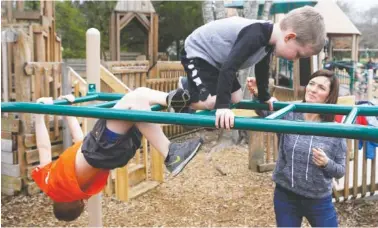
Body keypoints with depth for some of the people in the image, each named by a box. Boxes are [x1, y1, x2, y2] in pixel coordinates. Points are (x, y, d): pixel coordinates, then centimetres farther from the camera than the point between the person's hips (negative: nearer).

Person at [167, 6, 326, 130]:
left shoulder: (269, 39, -4)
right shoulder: (255, 35, -35)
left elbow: (262, 68, 15)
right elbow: (229, 67, -42)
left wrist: (264, 97, 22)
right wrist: (222, 105, -45)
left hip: (216, 58, 10)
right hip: (196, 53, -10)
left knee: (237, 99, 11)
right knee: (211, 102, -23)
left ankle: (190, 89, 23)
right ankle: (180, 97, 2)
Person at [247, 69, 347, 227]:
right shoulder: (288, 116, -6)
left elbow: (341, 171, -2)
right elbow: (265, 112, -23)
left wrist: (326, 164, -23)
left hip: (319, 201, 0)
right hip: (285, 196, 0)